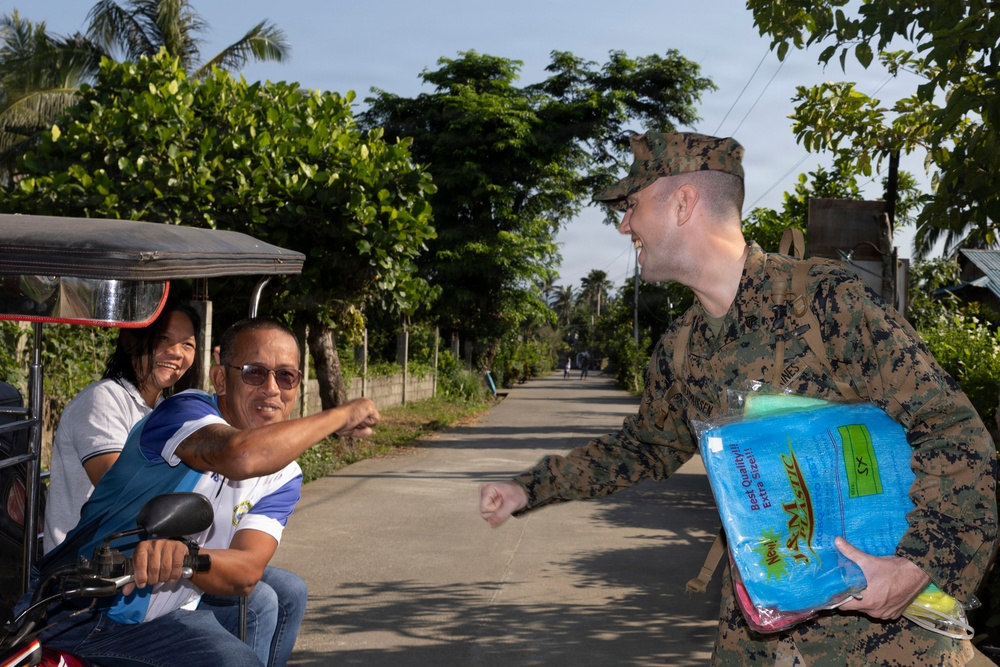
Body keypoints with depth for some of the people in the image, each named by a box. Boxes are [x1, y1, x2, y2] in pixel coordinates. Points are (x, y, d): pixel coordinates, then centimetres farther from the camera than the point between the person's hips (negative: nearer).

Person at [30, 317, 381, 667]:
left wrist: (180, 555, -36)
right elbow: (240, 456, -40)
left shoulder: (283, 477, 3)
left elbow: (245, 574, -14)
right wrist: (339, 415, -26)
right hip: (77, 609, -2)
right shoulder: (187, 410, -15)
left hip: (167, 618, 2)